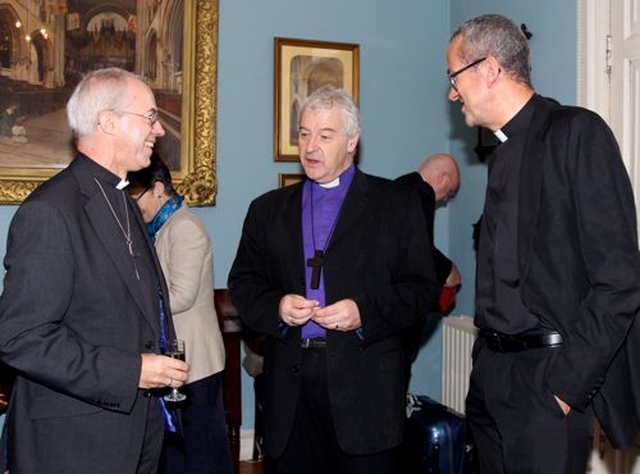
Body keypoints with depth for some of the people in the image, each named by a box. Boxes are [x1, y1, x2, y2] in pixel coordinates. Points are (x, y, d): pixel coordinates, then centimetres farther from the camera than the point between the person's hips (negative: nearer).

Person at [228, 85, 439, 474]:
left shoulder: (398, 203, 5)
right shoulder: (268, 209, 15)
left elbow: (423, 288, 0)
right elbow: (243, 283, 12)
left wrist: (365, 312, -15)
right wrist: (276, 306, -8)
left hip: (365, 387, -2)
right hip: (290, 389, 3)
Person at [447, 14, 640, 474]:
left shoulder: (577, 131, -11)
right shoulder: (504, 152, 14)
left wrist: (565, 383, -16)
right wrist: (487, 361, 7)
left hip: (546, 382, -7)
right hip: (493, 375, 7)